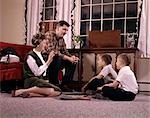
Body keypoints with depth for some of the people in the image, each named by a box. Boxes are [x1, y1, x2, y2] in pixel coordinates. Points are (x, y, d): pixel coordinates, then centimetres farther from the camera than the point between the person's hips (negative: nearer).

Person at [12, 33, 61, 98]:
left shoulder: (40, 54, 17)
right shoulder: (31, 56, -8)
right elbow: (37, 72, -15)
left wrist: (49, 60, 8)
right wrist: (48, 61, -12)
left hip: (40, 80, 8)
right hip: (31, 80, -8)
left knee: (58, 91, -19)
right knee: (51, 91, -33)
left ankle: (30, 94, -21)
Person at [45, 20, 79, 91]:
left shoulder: (61, 39, 10)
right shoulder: (49, 35, -16)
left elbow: (64, 52, 12)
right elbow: (52, 51, -26)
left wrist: (72, 57, -11)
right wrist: (68, 58, -26)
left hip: (56, 61, 8)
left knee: (72, 62, -2)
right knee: (57, 59, -35)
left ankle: (64, 84, 2)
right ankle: (54, 84, -22)